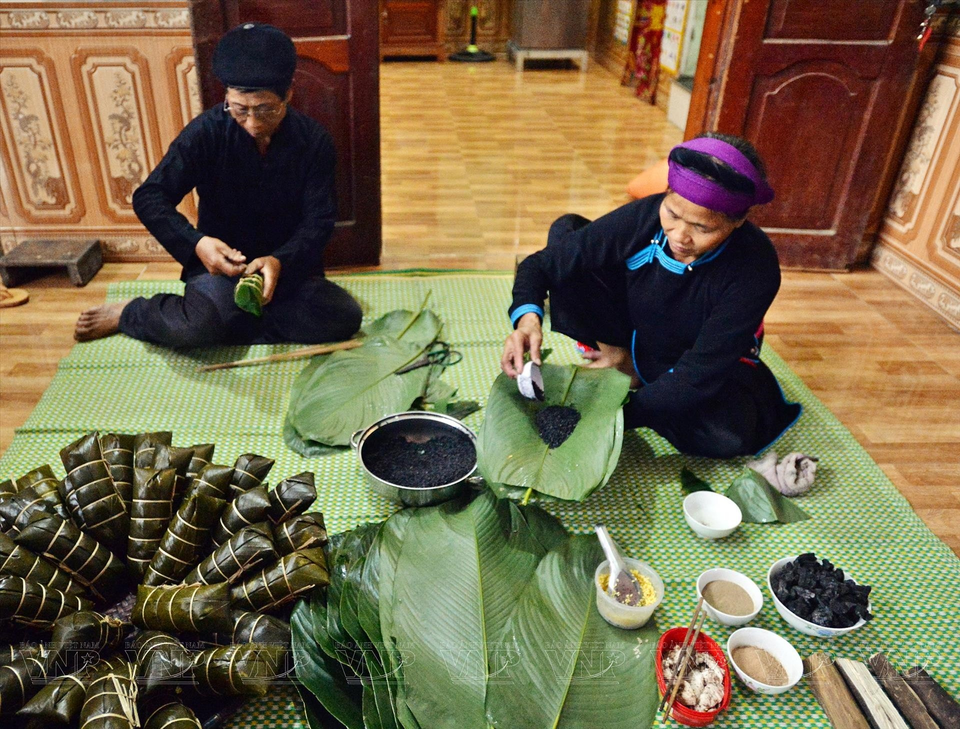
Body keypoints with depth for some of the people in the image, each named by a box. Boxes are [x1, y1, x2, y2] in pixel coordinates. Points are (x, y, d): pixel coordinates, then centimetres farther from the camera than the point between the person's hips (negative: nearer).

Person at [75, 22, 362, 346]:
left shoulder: (314, 141, -9)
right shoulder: (206, 131, -11)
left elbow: (319, 219, -10)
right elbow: (148, 198, -9)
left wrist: (280, 261, -31)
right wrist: (195, 243, -29)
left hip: (287, 264, 2)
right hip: (219, 261, -2)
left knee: (344, 317, -26)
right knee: (198, 327, -33)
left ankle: (227, 323, -14)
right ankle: (130, 313, 2)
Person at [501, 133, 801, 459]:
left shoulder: (754, 270, -32)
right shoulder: (642, 216, -26)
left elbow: (698, 377, -33)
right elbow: (542, 264, -18)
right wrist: (527, 316, -39)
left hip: (708, 368, -1)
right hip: (634, 331, 2)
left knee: (728, 433, -36)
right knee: (566, 231, -16)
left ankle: (631, 372, -8)